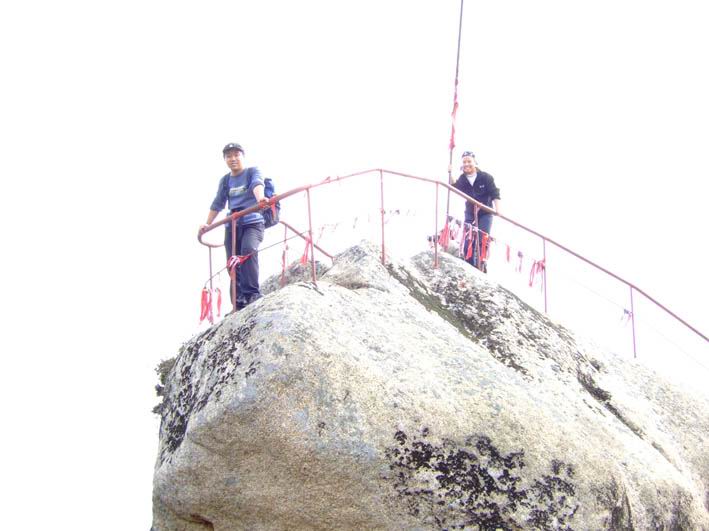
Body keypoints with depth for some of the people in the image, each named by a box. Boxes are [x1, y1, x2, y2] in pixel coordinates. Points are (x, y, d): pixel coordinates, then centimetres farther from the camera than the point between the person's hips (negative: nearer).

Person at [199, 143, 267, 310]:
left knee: (248, 250, -32)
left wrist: (260, 197, -44)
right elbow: (218, 204, 20)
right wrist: (207, 224, 11)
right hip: (232, 225, 6)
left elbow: (257, 184, -22)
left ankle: (252, 293, -30)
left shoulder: (252, 172, 0)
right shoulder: (225, 180, 15)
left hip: (253, 222, -5)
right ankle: (239, 304, 4)